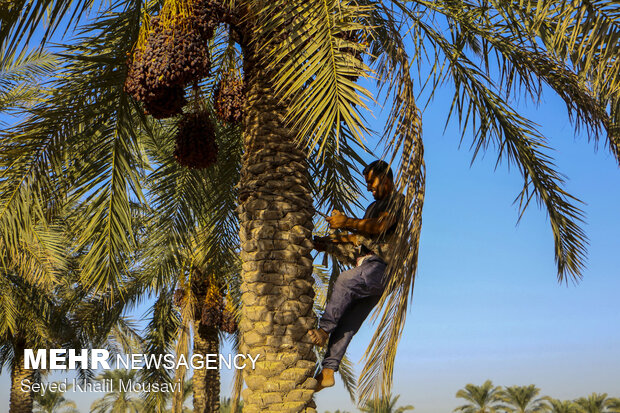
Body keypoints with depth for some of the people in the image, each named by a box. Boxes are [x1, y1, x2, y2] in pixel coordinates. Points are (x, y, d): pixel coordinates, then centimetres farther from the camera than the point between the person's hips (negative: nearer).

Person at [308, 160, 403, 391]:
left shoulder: (397, 200, 4)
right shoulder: (373, 207, 33)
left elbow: (380, 227, -14)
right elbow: (360, 236, 30)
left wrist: (347, 223, -19)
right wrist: (330, 242, 19)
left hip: (379, 267, -8)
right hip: (366, 268, 8)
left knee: (345, 281, -34)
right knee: (346, 323, -2)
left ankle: (323, 330, -33)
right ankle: (327, 371, -6)